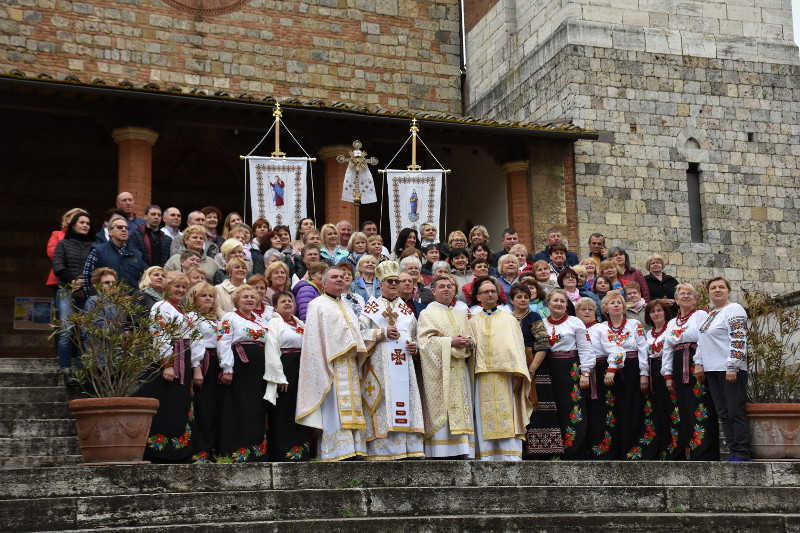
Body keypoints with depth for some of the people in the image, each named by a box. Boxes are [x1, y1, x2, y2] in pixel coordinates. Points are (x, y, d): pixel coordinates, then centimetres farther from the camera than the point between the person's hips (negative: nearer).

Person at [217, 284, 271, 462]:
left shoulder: (263, 321, 19)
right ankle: (237, 453, -4)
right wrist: (227, 369, -17)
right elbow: (224, 343, -8)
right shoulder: (229, 318, 2)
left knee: (258, 412, 5)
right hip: (239, 369, -6)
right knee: (238, 411, -6)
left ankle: (258, 452, 8)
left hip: (259, 372, 6)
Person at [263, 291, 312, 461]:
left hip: (301, 370, 7)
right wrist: (279, 377, -17)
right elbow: (272, 351, -10)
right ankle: (282, 454, -2)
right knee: (283, 414, -5)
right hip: (283, 368, -7)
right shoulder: (274, 323, -2)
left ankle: (301, 452, 11)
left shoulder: (300, 323, 18)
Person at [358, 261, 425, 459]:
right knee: (383, 405, -12)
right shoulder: (371, 307, 10)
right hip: (380, 367, -4)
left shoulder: (406, 310, 22)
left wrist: (414, 346, 5)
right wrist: (382, 333, -10)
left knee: (405, 402, -4)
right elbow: (360, 333, 0)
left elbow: (415, 336, 26)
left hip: (403, 367, 4)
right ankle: (381, 450, -12)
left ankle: (407, 451, -3)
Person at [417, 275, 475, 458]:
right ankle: (441, 452, -14)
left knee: (462, 408, -2)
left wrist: (468, 342, -4)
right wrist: (450, 342, -16)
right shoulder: (427, 313, 6)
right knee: (440, 408, -13)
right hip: (439, 369, -6)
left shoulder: (461, 316, 23)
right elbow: (425, 340, -7)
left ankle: (463, 451, -5)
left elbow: (470, 338, 20)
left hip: (459, 369, 6)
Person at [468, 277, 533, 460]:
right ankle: (487, 457, -2)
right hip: (482, 378, 1)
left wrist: (518, 374, -6)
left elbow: (517, 346, 6)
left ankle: (511, 458, -10)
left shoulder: (508, 319, 14)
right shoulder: (473, 322, 17)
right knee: (485, 421, -3)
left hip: (506, 376, -1)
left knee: (508, 421, -7)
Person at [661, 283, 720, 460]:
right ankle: (684, 452, 7)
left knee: (700, 410, -11)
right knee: (682, 411, 4)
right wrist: (668, 375, 10)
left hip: (698, 366, -6)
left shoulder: (701, 315, 4)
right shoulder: (671, 323, 21)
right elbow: (667, 350, 19)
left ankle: (704, 454, -13)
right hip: (679, 369, 6)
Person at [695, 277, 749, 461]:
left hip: (730, 369, -8)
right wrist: (698, 363, 13)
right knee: (723, 414, 7)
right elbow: (701, 341, 24)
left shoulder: (734, 309, -7)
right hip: (712, 370, 8)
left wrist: (732, 367, -21)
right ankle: (734, 452, 10)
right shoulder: (710, 314, 19)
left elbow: (738, 339, -16)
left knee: (735, 412, -7)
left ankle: (742, 455, -4)